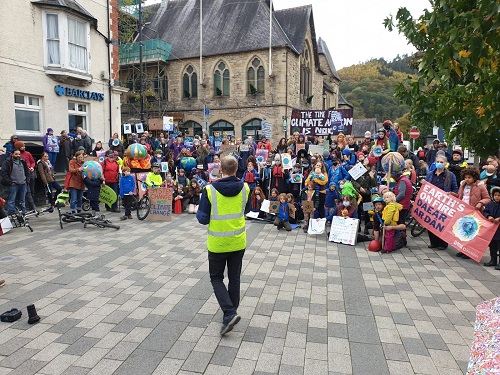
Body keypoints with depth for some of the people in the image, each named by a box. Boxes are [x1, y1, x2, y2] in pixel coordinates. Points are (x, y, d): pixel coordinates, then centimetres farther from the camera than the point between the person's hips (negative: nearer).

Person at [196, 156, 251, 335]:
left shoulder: (210, 190, -17)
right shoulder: (245, 188, -7)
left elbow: (202, 219, -11)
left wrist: (199, 213, 10)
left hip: (217, 243, -3)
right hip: (238, 242, 3)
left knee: (216, 278, 14)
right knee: (234, 279, 16)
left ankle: (229, 313, -1)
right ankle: (230, 314, 27)